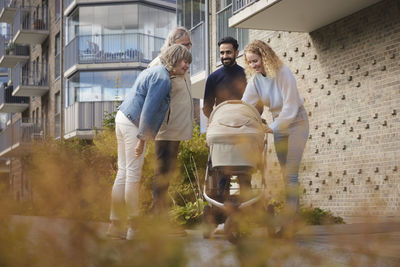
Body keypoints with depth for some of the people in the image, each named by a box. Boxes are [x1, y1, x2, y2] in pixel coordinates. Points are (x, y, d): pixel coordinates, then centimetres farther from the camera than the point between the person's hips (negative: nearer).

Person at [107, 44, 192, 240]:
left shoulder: (154, 71, 20)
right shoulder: (162, 78, -12)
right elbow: (148, 109, -20)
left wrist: (144, 134, 25)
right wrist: (142, 137, -19)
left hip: (123, 118, 10)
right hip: (133, 124, -10)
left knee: (123, 172, 11)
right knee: (133, 174, -6)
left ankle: (116, 225, 14)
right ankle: (133, 227, -1)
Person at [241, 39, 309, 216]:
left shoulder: (283, 73, -20)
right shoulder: (256, 79, -3)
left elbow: (291, 107, -21)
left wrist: (273, 127, -22)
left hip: (296, 121, -7)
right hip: (278, 124, 7)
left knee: (291, 173, -14)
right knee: (284, 172, 7)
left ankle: (291, 214, -15)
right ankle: (293, 208, 14)